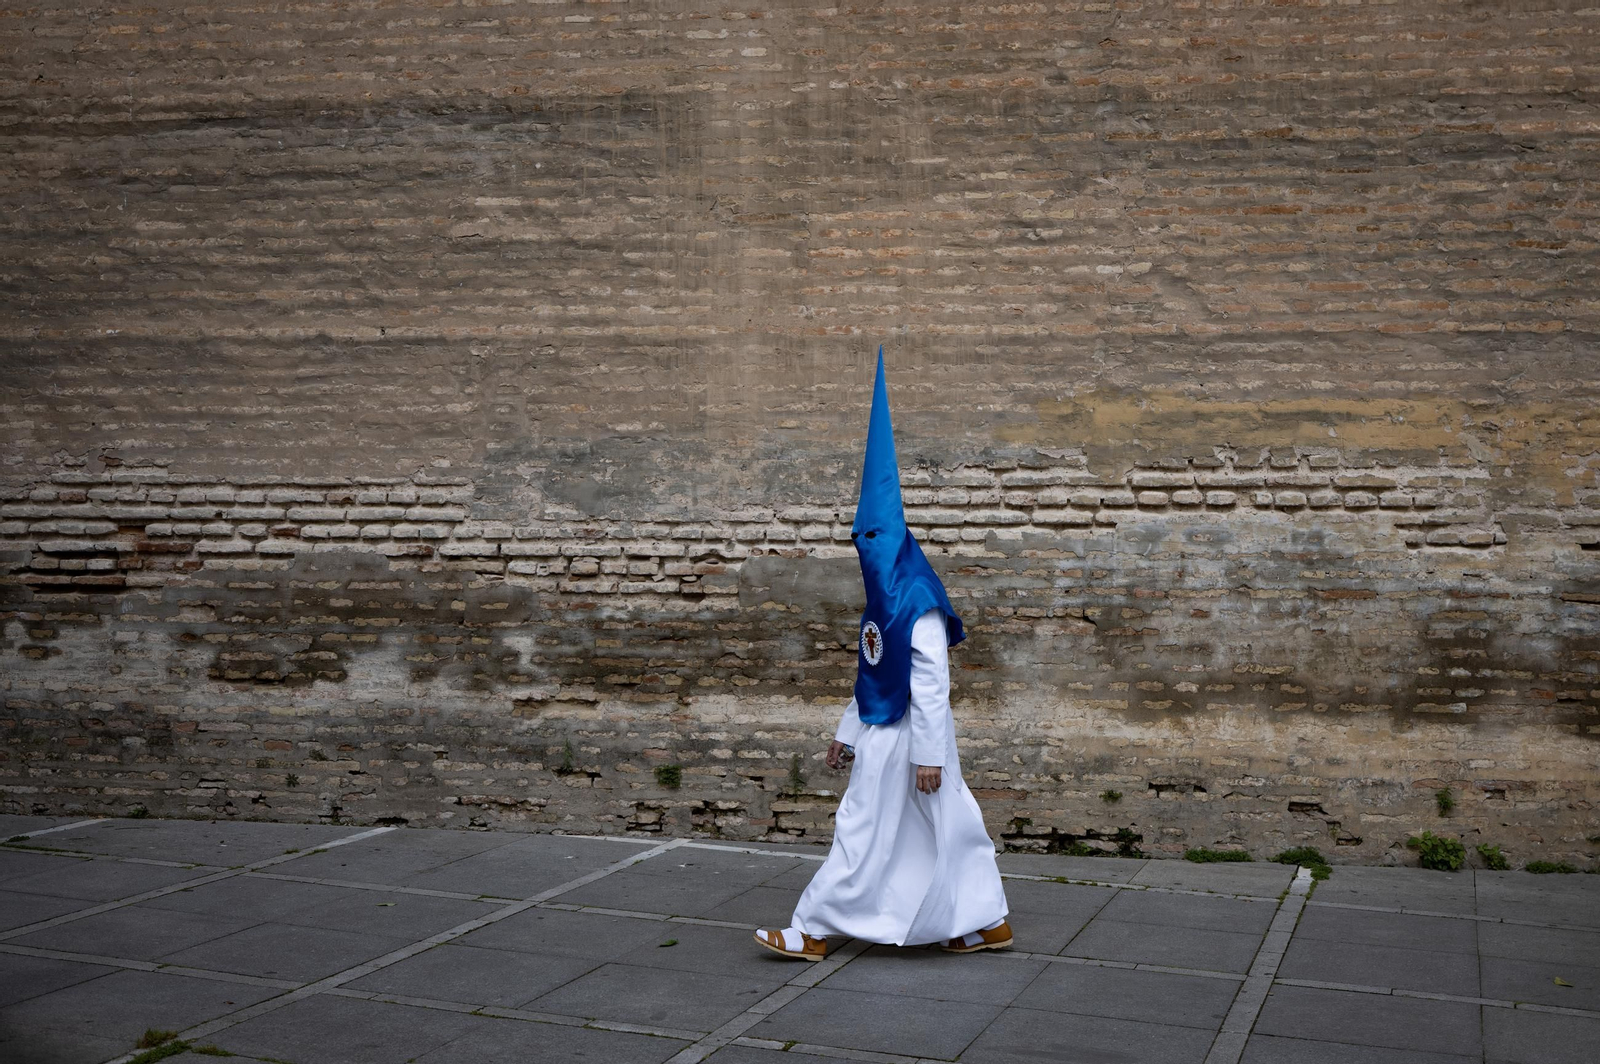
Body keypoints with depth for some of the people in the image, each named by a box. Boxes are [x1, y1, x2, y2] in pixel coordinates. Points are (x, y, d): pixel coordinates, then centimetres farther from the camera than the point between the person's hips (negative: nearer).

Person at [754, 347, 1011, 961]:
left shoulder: (918, 606, -20)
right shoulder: (884, 602, 10)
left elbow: (931, 684, -21)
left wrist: (928, 754, -21)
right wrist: (847, 732, 20)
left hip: (903, 740, -9)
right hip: (882, 731, 9)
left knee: (862, 833, 0)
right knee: (947, 829, 14)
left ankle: (812, 932, 8)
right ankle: (987, 923, 22)